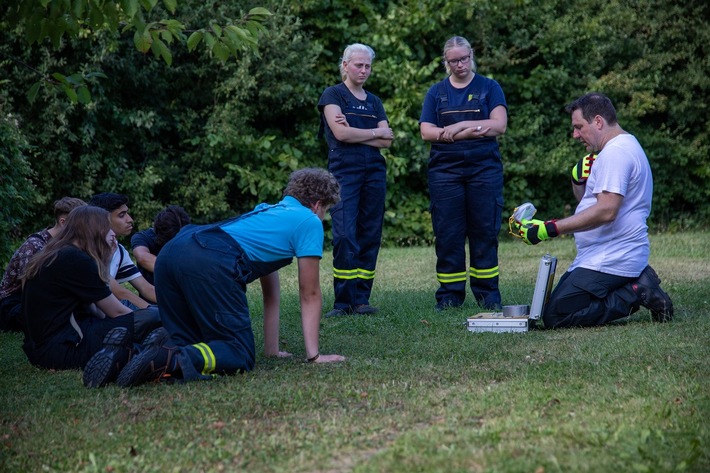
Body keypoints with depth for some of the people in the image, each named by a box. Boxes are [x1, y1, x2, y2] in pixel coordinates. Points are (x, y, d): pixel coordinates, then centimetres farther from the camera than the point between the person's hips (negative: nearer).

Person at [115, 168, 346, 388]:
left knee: (193, 342, 20)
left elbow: (270, 291, 42)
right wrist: (313, 355, 22)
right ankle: (174, 359, -29)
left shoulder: (268, 210, 39)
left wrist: (272, 349, 45)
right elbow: (310, 295, 18)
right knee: (240, 354, -2)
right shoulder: (309, 222, 17)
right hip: (210, 264, -8)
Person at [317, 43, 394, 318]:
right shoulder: (333, 95, 4)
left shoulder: (374, 102, 19)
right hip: (344, 172, -5)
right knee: (345, 235, -14)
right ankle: (343, 302, -11)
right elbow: (340, 134, -10)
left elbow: (387, 141, 7)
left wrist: (355, 133, -6)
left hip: (374, 172, 5)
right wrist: (375, 132, 0)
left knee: (370, 236, 2)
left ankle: (361, 299, 5)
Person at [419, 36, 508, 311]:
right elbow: (427, 132, 0)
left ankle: (487, 295, 5)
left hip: (484, 169, -1)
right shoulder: (436, 92, 12)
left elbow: (499, 125, -4)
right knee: (447, 234, -1)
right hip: (445, 171, 1)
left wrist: (458, 126, -11)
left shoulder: (489, 88, 9)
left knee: (485, 232, -1)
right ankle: (449, 296, 5)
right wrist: (471, 131, -11)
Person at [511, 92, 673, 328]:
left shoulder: (615, 152, -15)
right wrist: (578, 180, 5)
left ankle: (636, 293, -10)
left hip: (610, 261, -11)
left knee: (555, 316, -18)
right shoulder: (624, 147, 20)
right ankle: (636, 283, 7)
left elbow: (606, 211, -26)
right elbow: (589, 201, 27)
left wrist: (550, 229, -26)